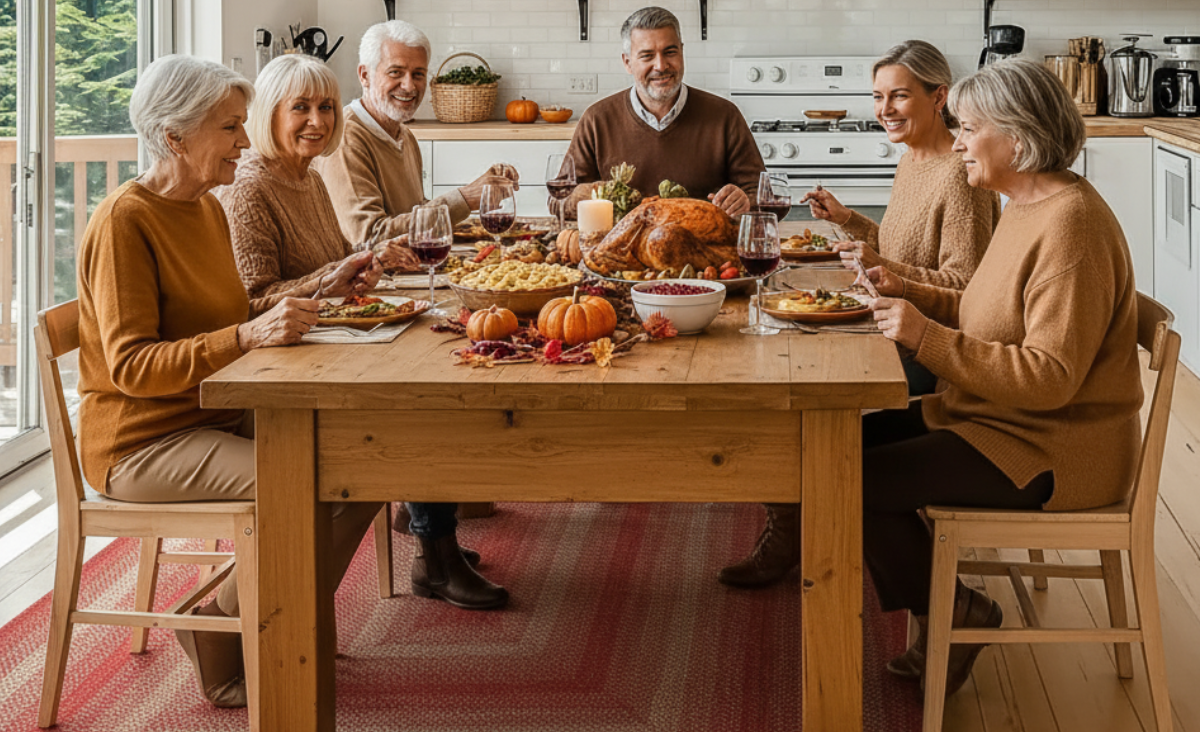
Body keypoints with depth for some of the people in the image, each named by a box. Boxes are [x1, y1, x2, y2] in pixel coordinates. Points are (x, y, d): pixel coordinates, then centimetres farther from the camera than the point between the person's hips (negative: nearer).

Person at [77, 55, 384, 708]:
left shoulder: (207, 207, 12)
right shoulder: (124, 220, -16)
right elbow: (130, 366, -22)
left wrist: (314, 294, 5)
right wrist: (248, 334, -33)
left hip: (218, 419, 9)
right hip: (141, 440, -9)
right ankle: (221, 641, -5)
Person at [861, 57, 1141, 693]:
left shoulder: (1069, 224, -23)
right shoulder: (1026, 207, 9)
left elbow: (1050, 377, -28)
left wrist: (929, 338, -31)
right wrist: (908, 292, 8)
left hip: (1053, 449, -10)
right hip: (998, 418, 10)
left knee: (860, 480, -17)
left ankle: (954, 615, 7)